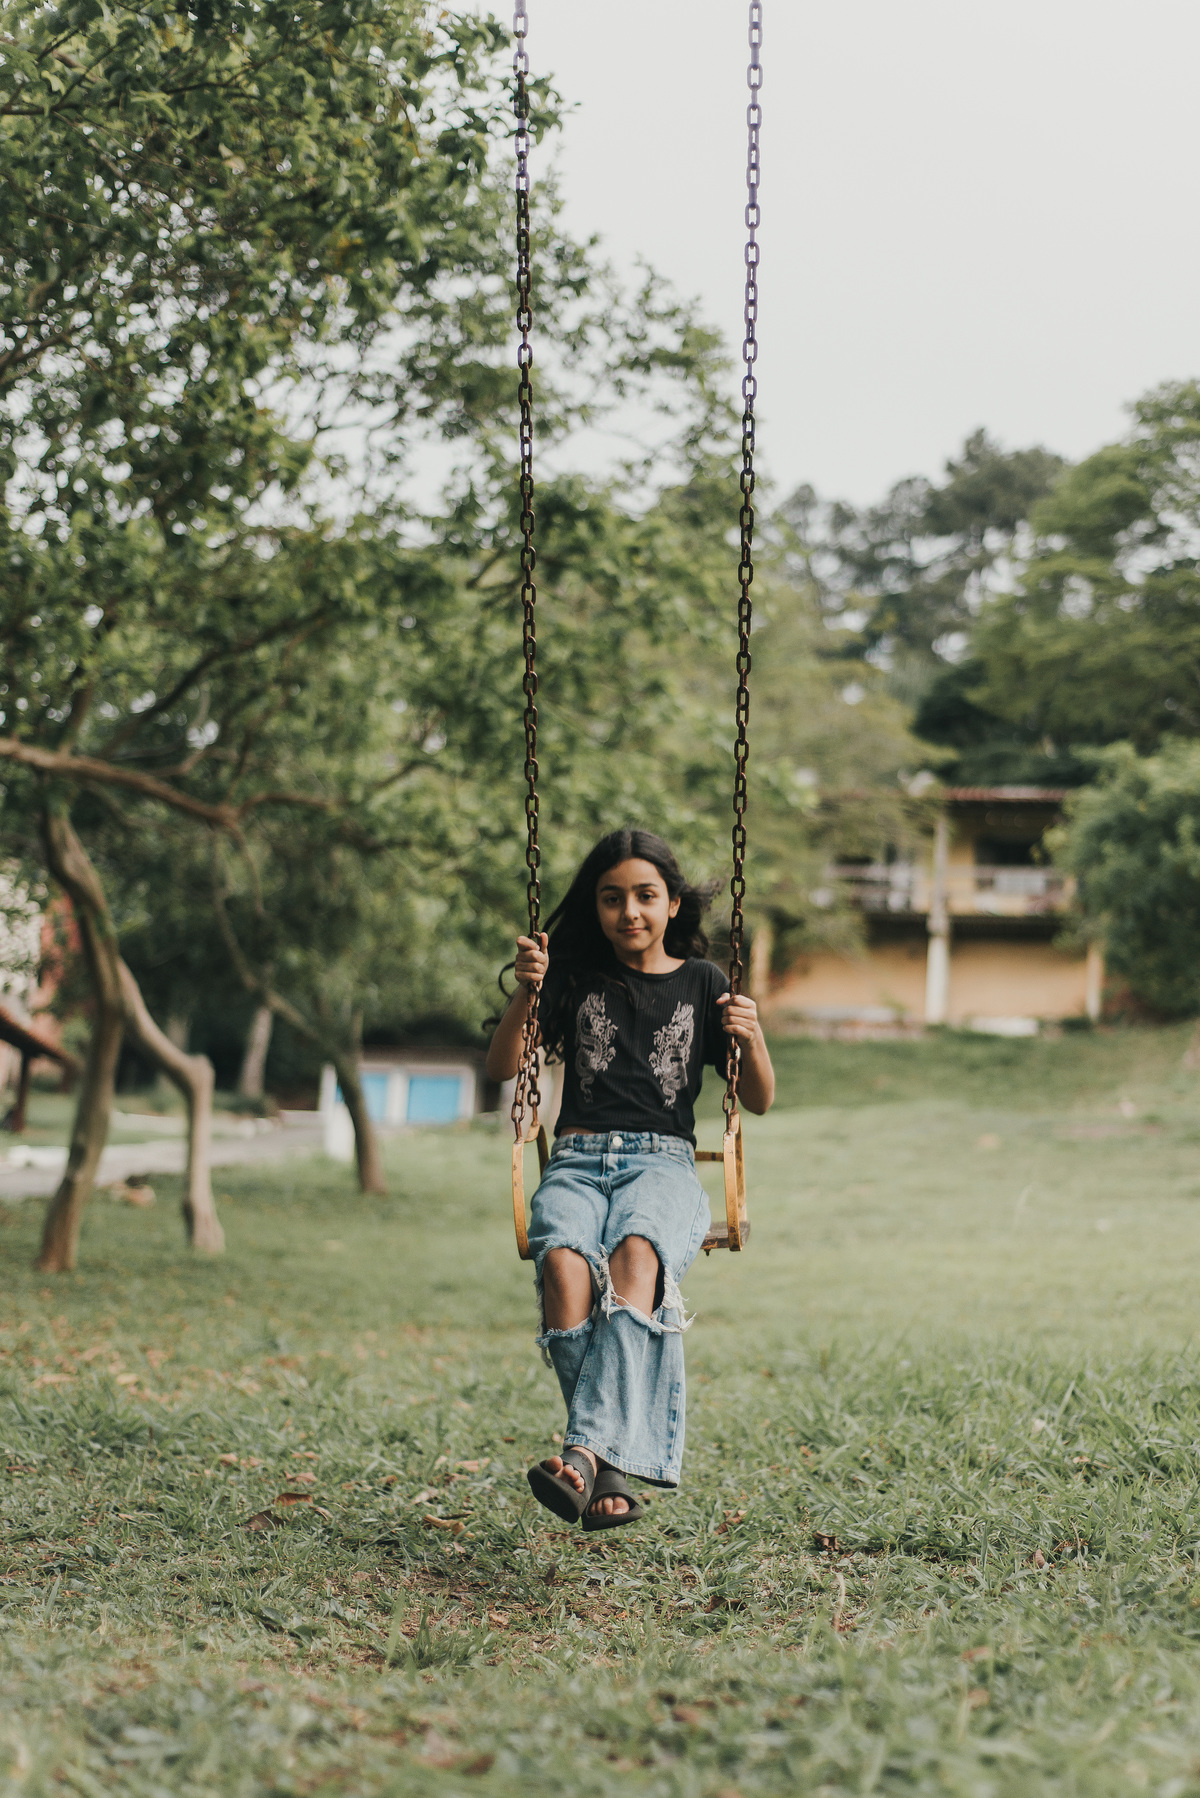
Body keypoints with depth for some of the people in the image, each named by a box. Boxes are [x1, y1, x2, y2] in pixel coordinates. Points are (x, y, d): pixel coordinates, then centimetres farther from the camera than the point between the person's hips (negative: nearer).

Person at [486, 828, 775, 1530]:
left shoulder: (701, 983, 15)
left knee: (635, 1254, -37)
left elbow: (759, 1100, 15)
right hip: (579, 1161, 1)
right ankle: (613, 1469, -36)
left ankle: (590, 1449, -49)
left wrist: (752, 1038, -5)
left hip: (663, 1161, -1)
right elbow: (503, 1068, 11)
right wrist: (527, 993, -5)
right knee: (565, 1262, -35)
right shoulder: (576, 980, 17)